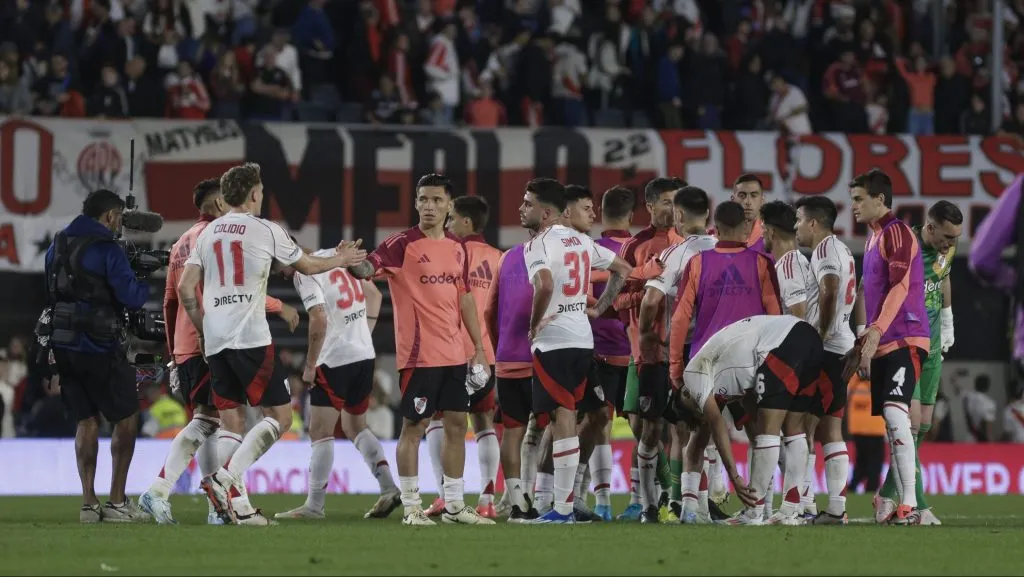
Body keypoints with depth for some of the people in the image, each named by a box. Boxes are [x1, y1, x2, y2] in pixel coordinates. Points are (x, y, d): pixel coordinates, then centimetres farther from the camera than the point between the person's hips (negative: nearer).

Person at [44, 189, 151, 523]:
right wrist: (143, 287, 6)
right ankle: (117, 503, 1)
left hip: (62, 344, 7)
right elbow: (131, 298, -14)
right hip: (99, 346, -7)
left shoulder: (58, 246, 11)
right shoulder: (107, 250, -12)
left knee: (86, 421, 13)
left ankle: (88, 503, 7)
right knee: (126, 419, 5)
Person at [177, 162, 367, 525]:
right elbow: (307, 266, 14)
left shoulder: (208, 233, 13)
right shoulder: (266, 231, 0)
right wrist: (341, 260, 32)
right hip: (251, 339, -6)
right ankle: (226, 476, -16)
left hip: (214, 342, 6)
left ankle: (239, 506, 3)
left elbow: (185, 288, 10)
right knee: (280, 415, 0)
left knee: (232, 423, 9)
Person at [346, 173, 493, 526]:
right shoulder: (403, 245, -7)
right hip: (419, 353, -6)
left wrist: (478, 346, 16)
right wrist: (352, 261, -43)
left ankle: (454, 505, 16)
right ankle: (411, 507, 3)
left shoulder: (457, 248, 11)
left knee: (457, 424, 8)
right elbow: (368, 268, -20)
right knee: (414, 426, -3)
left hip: (454, 353, 6)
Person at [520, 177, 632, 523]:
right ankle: (565, 503, 13)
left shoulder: (539, 246, -12)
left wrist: (534, 324, -15)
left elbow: (545, 286, -30)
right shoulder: (581, 241, 14)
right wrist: (599, 308, 21)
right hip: (583, 339, 8)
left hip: (553, 341, -8)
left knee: (562, 419, -6)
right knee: (565, 419, 13)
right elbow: (623, 270, 22)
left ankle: (562, 509, -6)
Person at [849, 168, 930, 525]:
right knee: (890, 421, 7)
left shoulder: (897, 233, -9)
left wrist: (876, 330, -27)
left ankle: (910, 505, -21)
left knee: (895, 415, -19)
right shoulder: (874, 238, 20)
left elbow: (899, 286, -20)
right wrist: (864, 341, 24)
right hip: (881, 345, 10)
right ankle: (899, 504, 9)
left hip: (905, 341, -10)